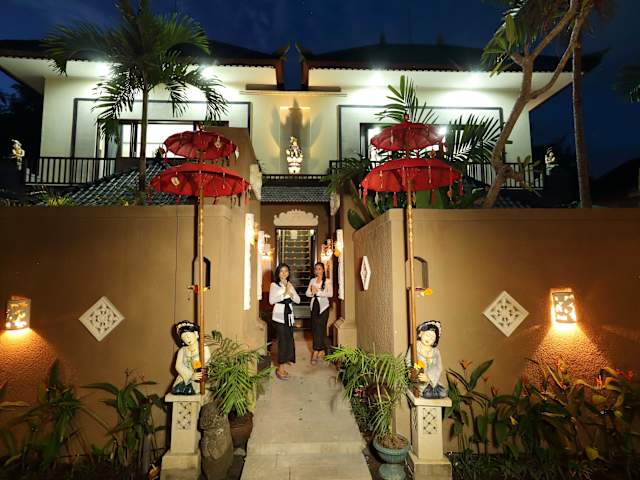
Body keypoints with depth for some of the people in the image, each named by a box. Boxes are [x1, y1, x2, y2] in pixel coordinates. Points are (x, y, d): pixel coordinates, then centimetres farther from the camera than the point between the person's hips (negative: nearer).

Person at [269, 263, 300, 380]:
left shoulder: (290, 284, 13)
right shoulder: (274, 285, -3)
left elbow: (298, 300, 7)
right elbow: (271, 300, -16)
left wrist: (291, 294, -10)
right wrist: (284, 294, -21)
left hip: (289, 314, 6)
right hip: (279, 315, -5)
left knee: (290, 338, 10)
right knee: (283, 339, -9)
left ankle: (289, 359, 29)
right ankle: (280, 369, -4)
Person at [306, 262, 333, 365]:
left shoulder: (327, 281, -2)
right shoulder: (312, 280, 12)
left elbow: (330, 294, -15)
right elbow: (307, 293, 8)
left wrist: (318, 292, -17)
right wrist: (312, 292, -13)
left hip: (323, 306, -5)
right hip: (314, 305, 5)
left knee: (320, 328, -6)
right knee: (314, 328, 5)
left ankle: (316, 351, 1)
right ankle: (322, 349, 18)